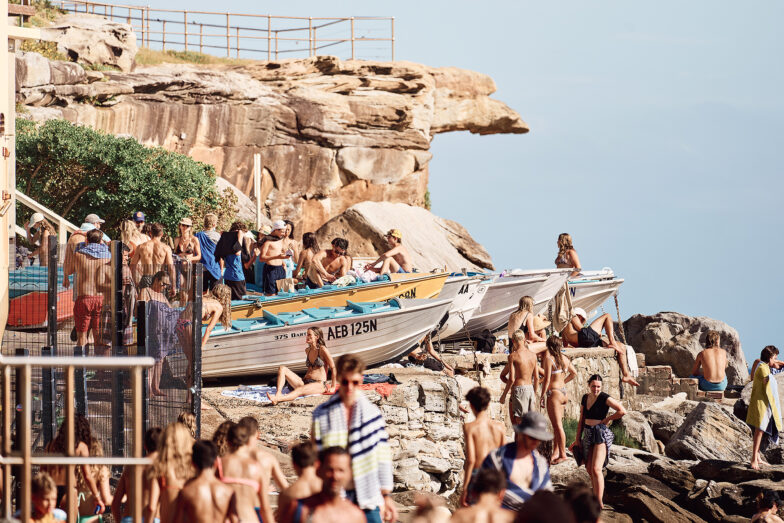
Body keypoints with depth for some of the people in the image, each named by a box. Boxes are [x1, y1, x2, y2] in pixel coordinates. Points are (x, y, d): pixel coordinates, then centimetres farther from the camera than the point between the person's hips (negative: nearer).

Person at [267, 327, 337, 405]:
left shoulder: (322, 350, -5)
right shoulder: (307, 350, 16)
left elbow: (333, 368, -4)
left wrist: (333, 387, -5)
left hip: (319, 384, -8)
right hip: (304, 381, 8)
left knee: (300, 390, -39)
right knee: (282, 369, -10)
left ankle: (277, 399, -66)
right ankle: (278, 394, -36)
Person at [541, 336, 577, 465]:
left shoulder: (549, 359, -13)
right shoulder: (564, 359, 8)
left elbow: (547, 379, -16)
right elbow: (574, 373, 21)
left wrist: (542, 395, -10)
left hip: (554, 392, -8)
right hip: (563, 391, 8)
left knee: (557, 425, -5)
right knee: (557, 425, 14)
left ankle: (563, 454, -5)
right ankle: (556, 453, 19)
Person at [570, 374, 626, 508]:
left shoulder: (605, 398, -10)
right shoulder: (585, 398, 11)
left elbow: (622, 411, -17)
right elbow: (581, 420, 18)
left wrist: (607, 419, -9)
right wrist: (577, 439, 17)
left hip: (601, 434, -8)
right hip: (588, 435, 8)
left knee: (596, 469, -15)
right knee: (589, 470, 11)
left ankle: (599, 503, -13)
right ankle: (595, 498, 23)